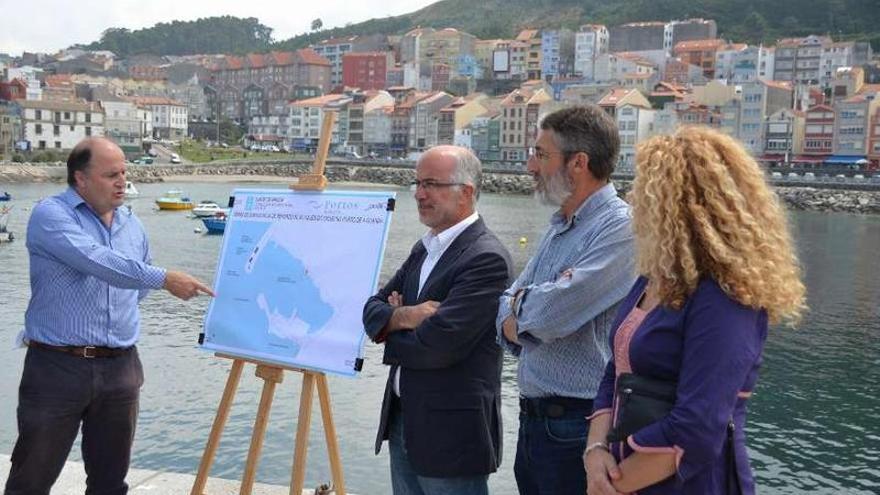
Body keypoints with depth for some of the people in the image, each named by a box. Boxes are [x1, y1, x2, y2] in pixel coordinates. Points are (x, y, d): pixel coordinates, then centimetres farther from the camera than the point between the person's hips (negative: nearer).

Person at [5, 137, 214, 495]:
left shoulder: (132, 225, 11)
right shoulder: (51, 215, -9)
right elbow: (97, 262, -26)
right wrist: (163, 279, -31)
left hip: (121, 370, 5)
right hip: (57, 368, -5)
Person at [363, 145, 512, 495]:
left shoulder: (487, 259, -18)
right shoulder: (423, 249, 10)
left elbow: (439, 344, -24)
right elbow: (372, 310, 7)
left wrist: (390, 336, -5)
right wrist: (403, 316, -15)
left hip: (451, 432, -8)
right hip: (403, 420, 8)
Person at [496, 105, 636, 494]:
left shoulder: (620, 228, -16)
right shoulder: (560, 226, 11)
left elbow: (550, 313, -24)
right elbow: (506, 313, 10)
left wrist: (520, 303, -4)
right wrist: (532, 312, -11)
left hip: (577, 428, -8)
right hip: (533, 418, 8)